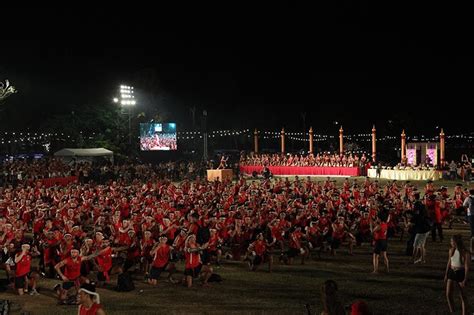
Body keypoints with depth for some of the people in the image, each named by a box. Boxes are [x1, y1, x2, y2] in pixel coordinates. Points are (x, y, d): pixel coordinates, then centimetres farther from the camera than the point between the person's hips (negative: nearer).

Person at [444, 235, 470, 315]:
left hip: (461, 274, -5)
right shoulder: (451, 250, 0)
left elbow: (467, 267, -14)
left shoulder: (466, 253, -17)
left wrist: (465, 280, -15)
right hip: (451, 273, 5)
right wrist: (446, 275, 12)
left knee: (463, 296, 7)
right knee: (448, 294, 1)